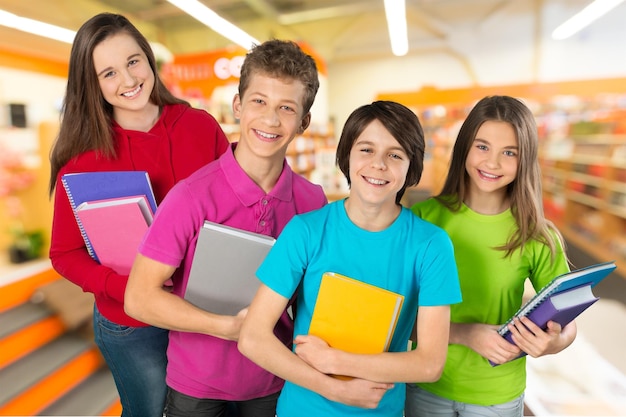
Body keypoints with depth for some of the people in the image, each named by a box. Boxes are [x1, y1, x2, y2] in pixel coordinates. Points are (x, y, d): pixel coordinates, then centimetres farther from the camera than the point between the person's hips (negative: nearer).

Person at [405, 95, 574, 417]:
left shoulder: (537, 238, -13)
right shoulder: (424, 217, -16)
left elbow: (568, 322, -1)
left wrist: (554, 343, -23)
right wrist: (465, 334, -27)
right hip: (426, 387, 0)